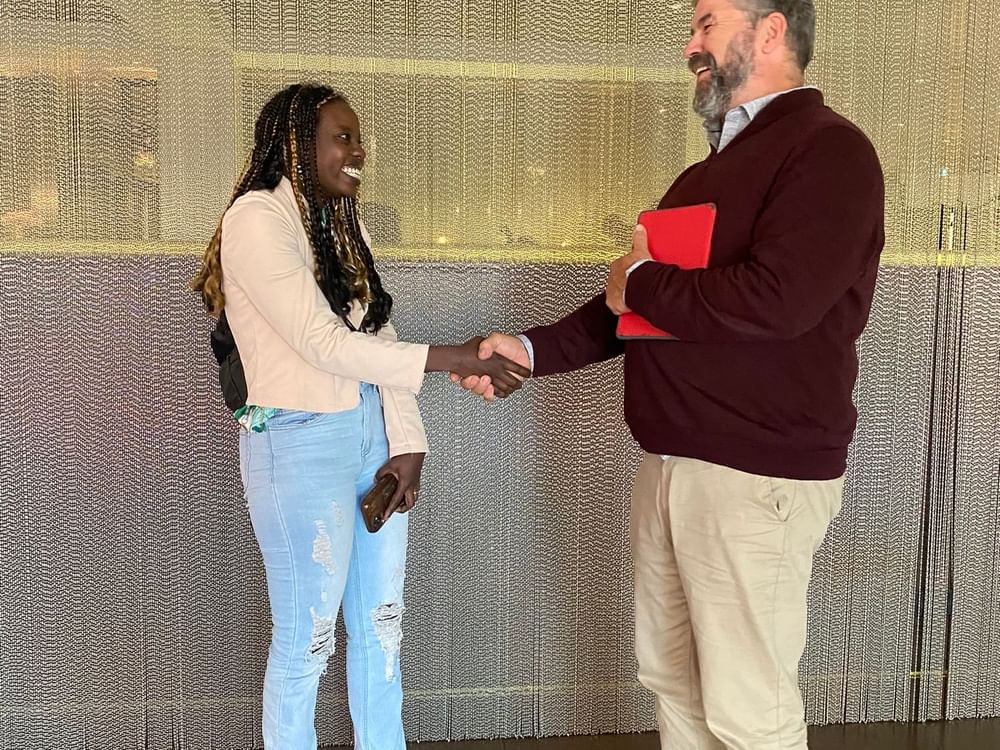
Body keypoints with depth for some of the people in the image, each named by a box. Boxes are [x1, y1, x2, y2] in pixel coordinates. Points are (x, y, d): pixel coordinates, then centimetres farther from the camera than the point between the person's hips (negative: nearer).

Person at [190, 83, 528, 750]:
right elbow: (324, 343, -20)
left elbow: (378, 338, 8)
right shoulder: (258, 218, -11)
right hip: (300, 445, -7)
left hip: (375, 437, 7)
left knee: (383, 623, 14)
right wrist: (455, 359, -22)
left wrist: (407, 444, -2)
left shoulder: (346, 224, 13)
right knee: (307, 640, 4)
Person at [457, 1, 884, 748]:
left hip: (756, 475, -8)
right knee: (671, 679, 18)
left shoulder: (828, 149, -11)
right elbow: (634, 306, 19)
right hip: (670, 465, 9)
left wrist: (639, 282, -11)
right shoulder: (707, 172, 17)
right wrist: (531, 348, 6)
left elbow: (776, 299, -26)